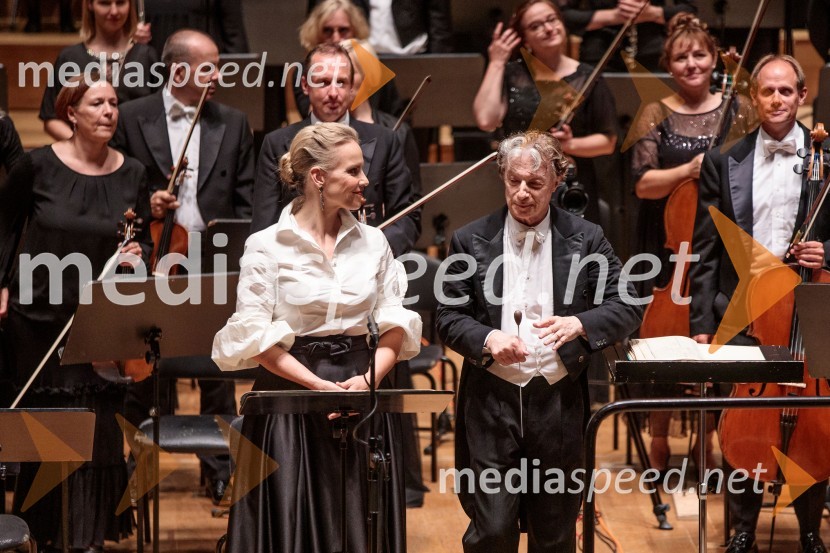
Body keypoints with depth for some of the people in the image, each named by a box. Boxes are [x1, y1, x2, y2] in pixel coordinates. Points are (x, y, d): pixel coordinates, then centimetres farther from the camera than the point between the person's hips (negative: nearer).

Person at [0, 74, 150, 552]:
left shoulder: (132, 175, -1)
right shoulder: (38, 166, -7)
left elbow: (145, 243, 8)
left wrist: (138, 255, -13)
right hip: (39, 314, -1)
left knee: (98, 422, -5)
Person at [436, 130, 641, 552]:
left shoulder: (585, 240, 3)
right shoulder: (471, 241, 3)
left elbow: (627, 308, 0)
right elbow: (448, 317, 4)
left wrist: (579, 324, -19)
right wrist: (486, 339, -17)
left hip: (558, 402, 1)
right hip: (492, 402, -1)